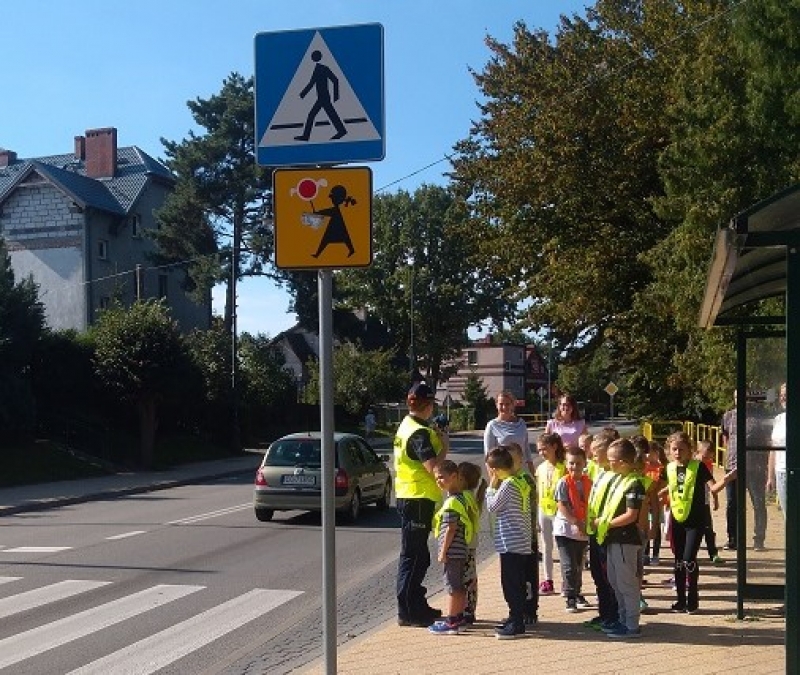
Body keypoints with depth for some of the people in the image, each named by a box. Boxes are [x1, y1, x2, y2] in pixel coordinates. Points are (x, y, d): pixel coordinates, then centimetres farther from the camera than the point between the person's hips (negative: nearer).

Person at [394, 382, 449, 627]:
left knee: (416, 555, 17)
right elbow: (433, 466, -25)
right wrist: (445, 446, -12)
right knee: (413, 556, -4)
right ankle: (408, 612, 1)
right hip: (418, 498, -10)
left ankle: (416, 606, 27)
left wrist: (436, 440, 9)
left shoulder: (407, 426, 13)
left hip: (408, 496, 10)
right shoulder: (420, 432, -18)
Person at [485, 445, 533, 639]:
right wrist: (495, 486, 13)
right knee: (517, 583, 16)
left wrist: (491, 487, -1)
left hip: (510, 542, -10)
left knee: (511, 583, -4)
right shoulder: (521, 482, 12)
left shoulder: (508, 484, -16)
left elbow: (492, 507, -11)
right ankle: (515, 619, 24)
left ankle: (516, 624, -1)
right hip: (522, 542, 10)